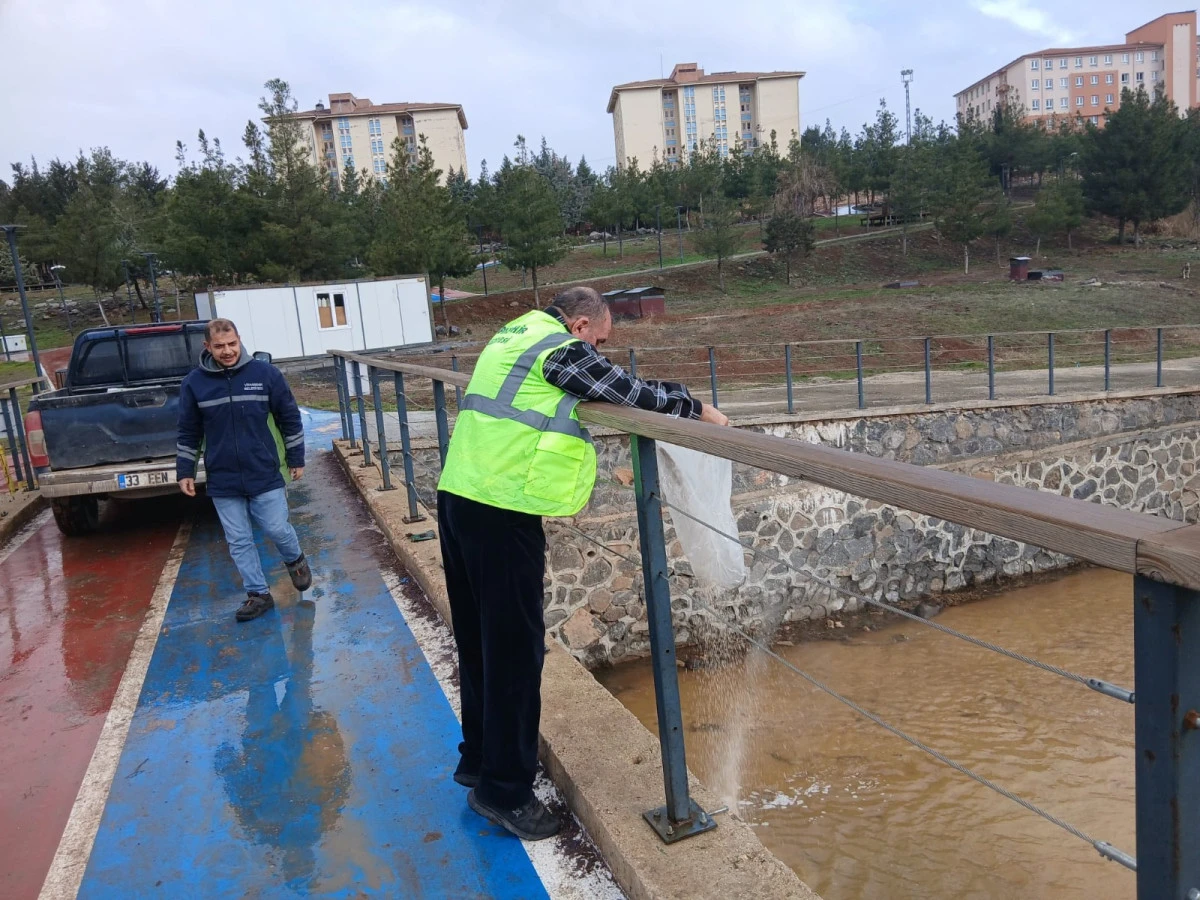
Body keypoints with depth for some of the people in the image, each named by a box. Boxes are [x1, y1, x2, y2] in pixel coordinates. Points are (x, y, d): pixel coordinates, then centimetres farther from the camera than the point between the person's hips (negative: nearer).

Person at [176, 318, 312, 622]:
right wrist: (185, 472, 7)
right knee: (239, 541, 7)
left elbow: (290, 418, 2)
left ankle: (296, 561, 36)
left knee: (277, 529, 4)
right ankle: (258, 594, 22)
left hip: (265, 474, -1)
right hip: (223, 481, 2)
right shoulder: (194, 383, -2)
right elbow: (188, 432, 7)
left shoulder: (265, 373, -6)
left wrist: (296, 459, 5)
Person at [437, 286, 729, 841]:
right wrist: (699, 409, 4)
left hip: (459, 499, 10)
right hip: (502, 516, -10)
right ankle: (503, 789, 8)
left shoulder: (513, 336, 20)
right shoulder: (562, 349, -8)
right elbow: (633, 394, -8)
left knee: (478, 640, 18)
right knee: (515, 649, -2)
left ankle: (479, 757, 32)